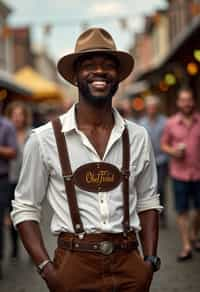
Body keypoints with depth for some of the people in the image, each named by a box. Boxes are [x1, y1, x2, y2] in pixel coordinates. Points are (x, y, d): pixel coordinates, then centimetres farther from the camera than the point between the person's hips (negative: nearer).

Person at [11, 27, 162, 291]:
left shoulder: (138, 138, 3)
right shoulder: (45, 139, -6)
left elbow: (147, 202, 11)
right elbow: (26, 208, -1)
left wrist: (151, 260, 0)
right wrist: (46, 268, -11)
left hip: (129, 265, 3)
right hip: (74, 265, -3)